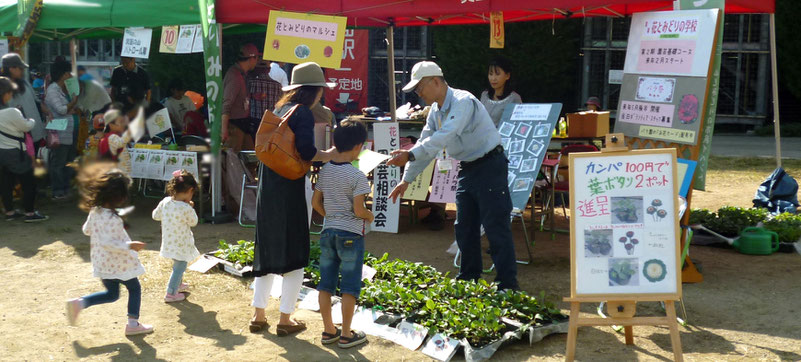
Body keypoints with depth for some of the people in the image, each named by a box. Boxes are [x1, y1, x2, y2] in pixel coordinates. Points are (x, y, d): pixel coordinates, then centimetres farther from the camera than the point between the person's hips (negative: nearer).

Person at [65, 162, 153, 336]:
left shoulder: (95, 211, -2)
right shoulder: (111, 218, -28)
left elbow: (86, 230, 12)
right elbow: (107, 242, -29)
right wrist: (129, 246, -29)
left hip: (101, 262, 8)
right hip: (118, 263, -8)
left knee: (111, 294, 22)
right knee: (134, 289, 12)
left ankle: (79, 303, 7)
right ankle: (133, 324, 15)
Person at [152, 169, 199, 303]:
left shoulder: (165, 202, -9)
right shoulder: (186, 208, -27)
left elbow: (155, 215, 5)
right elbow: (193, 222, -10)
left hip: (168, 241, 7)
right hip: (181, 244, -7)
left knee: (178, 265, 28)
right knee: (179, 267, 9)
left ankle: (177, 284, 46)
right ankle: (171, 293, 16)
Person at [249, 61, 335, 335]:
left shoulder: (279, 109, 12)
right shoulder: (303, 113, -12)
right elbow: (306, 152, -23)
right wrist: (331, 155, -5)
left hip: (268, 189, 8)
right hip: (291, 189, -8)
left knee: (268, 250, 16)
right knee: (295, 255, 4)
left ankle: (258, 315, 20)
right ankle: (285, 320, 9)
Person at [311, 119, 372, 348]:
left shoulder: (324, 171, 3)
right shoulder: (357, 176, -16)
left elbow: (315, 202, 8)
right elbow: (359, 210, -17)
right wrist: (370, 216, 3)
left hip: (328, 232, 6)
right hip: (350, 234, -6)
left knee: (326, 284, 12)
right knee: (349, 287, 4)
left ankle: (328, 330, 20)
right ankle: (346, 335, 9)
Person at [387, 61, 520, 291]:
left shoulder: (463, 102, -21)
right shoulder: (436, 111, 7)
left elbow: (444, 136, -34)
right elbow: (426, 144, 13)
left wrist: (410, 155, -39)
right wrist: (406, 180, 10)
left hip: (489, 166, -9)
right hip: (467, 169, 9)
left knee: (495, 225, -9)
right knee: (464, 227, 12)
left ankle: (507, 284, -4)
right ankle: (469, 276, 25)